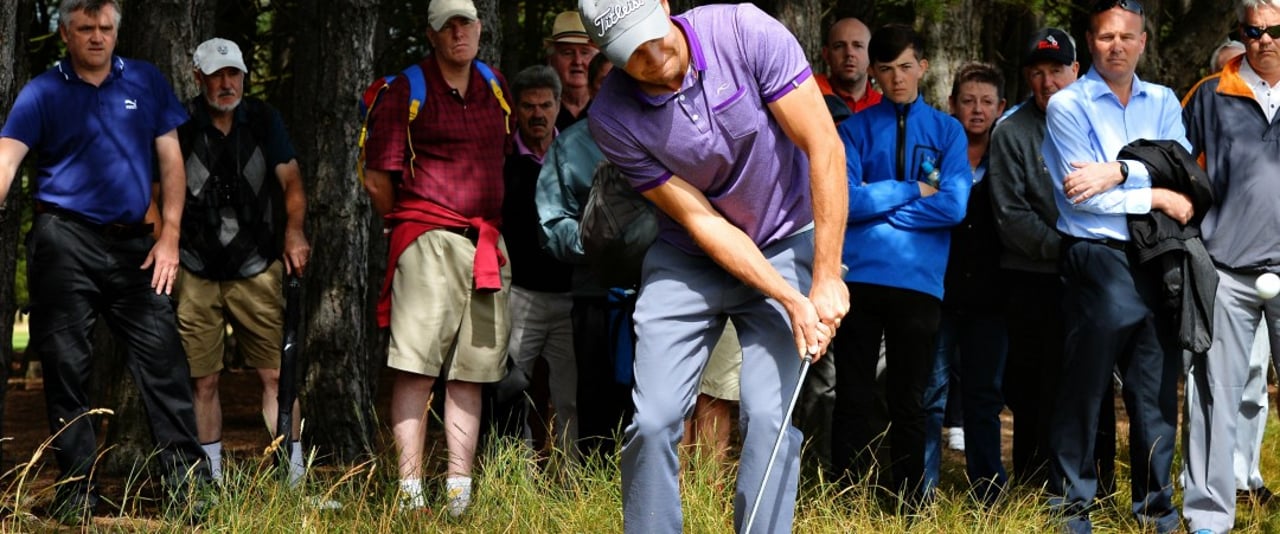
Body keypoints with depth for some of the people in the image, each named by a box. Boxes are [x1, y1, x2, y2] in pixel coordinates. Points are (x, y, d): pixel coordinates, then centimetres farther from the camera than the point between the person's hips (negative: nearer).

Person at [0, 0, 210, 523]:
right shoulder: (43, 92, 2)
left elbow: (170, 160, 10)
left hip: (132, 244, 2)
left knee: (162, 359, -5)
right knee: (66, 366, 1)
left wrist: (169, 235, 1)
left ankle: (189, 487, -5)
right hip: (64, 240, -2)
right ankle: (76, 492, 8)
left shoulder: (146, 81, 9)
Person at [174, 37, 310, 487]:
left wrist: (294, 231, -4)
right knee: (204, 381, 2)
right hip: (196, 274, -1)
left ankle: (294, 475, -2)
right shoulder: (180, 127, -1)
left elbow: (291, 181, 8)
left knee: (276, 375, -4)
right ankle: (211, 480, 10)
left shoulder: (263, 120, 6)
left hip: (258, 269, 1)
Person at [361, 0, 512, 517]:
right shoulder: (405, 91, -1)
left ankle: (459, 490, 7)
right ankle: (410, 489, -13)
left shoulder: (496, 87, 16)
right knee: (415, 368, -11)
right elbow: (376, 178, -1)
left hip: (487, 246, 6)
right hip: (427, 241, -5)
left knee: (469, 373, 5)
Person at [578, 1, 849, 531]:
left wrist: (826, 279, -20)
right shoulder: (612, 117, -18)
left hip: (784, 247, -1)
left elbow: (824, 148, -19)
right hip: (687, 262, 1)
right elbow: (700, 220, -14)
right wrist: (790, 302, -21)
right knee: (653, 421, -9)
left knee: (769, 418, -12)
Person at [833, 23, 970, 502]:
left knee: (909, 400, 7)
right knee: (853, 395, 2)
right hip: (860, 277, 0)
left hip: (920, 279, 0)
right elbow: (844, 200, -8)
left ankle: (909, 503, 13)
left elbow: (953, 206, -7)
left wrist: (878, 206, -6)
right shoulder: (855, 129, 6)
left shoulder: (947, 131, 7)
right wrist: (912, 190, -7)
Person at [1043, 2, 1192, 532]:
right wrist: (1156, 197, -7)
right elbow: (1081, 193, -11)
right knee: (1084, 385, 0)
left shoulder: (1162, 102, 12)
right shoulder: (1068, 105, -2)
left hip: (1155, 261, 4)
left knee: (1157, 387, 7)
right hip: (1097, 260, -4)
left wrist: (1119, 172, -18)